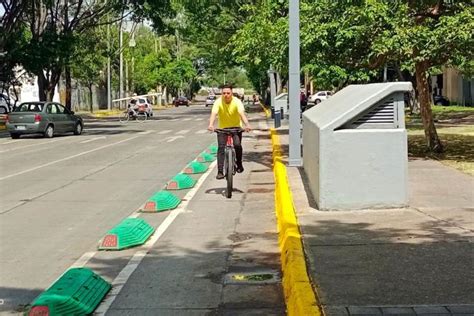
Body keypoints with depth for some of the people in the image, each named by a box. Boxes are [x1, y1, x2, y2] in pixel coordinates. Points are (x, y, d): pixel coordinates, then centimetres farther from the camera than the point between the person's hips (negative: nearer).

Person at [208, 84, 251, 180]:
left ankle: (239, 164, 5)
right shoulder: (218, 102, -18)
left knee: (237, 145, -20)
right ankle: (220, 172, -10)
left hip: (236, 127, 0)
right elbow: (213, 113, -32)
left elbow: (242, 113, -34)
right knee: (221, 147, -12)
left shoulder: (237, 101, -19)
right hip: (222, 128, 1)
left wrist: (247, 125, -53)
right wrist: (211, 125, -52)